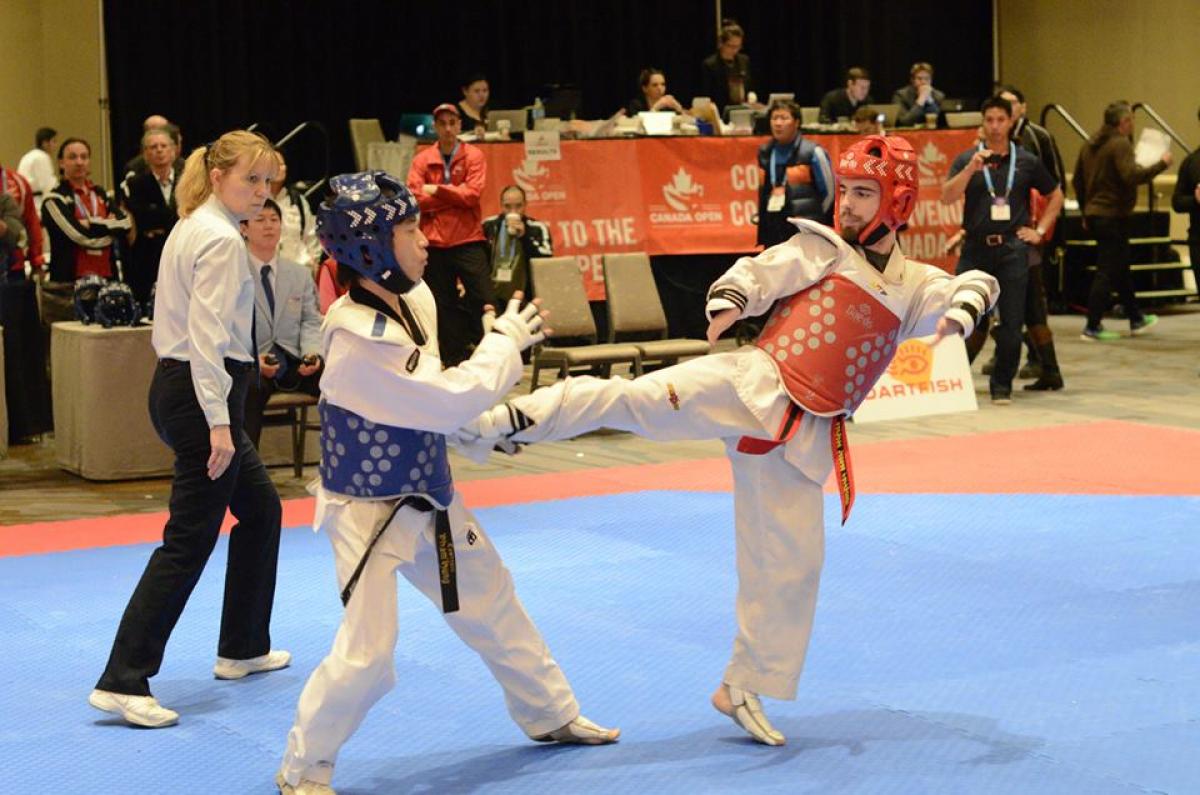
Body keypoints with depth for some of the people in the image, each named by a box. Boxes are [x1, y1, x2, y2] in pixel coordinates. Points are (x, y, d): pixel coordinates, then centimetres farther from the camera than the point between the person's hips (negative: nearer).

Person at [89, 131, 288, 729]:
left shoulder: (193, 228, 14)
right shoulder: (221, 240, -16)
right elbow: (208, 333, -24)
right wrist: (218, 422, -26)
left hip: (179, 385, 11)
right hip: (203, 394, -11)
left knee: (260, 509, 22)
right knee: (189, 542, -9)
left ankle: (242, 649, 32)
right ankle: (122, 683, -9)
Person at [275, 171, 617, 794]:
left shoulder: (414, 297, -4)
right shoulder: (356, 341, -30)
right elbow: (451, 401, -27)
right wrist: (506, 341, -14)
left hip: (427, 496, 9)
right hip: (368, 511, -8)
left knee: (492, 603, 21)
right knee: (366, 654, -14)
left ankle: (550, 715, 41)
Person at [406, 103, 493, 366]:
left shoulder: (473, 156, 1)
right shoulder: (422, 160, 6)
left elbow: (472, 194, -11)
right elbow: (415, 198, -6)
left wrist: (437, 190, -9)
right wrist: (455, 197, -9)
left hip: (468, 241, -2)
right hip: (434, 244, 2)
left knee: (484, 299, -7)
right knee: (443, 305, 8)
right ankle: (452, 361, 16)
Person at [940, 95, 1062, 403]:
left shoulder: (1026, 161, 6)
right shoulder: (967, 159, 3)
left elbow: (1055, 196, 18)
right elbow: (947, 197, -10)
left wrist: (1040, 230, 10)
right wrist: (971, 168, -21)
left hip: (1012, 248, 0)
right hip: (976, 248, 0)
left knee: (1011, 321, 0)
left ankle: (1002, 385, 11)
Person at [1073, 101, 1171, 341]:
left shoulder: (1090, 145, 14)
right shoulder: (1120, 144, -14)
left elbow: (1077, 181, 19)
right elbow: (1132, 176, -28)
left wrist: (1086, 212, 25)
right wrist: (1162, 164, -18)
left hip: (1093, 213, 10)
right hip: (1114, 215, -10)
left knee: (1121, 268, 19)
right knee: (1108, 272, -6)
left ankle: (1137, 319, 30)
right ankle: (1092, 327, -7)